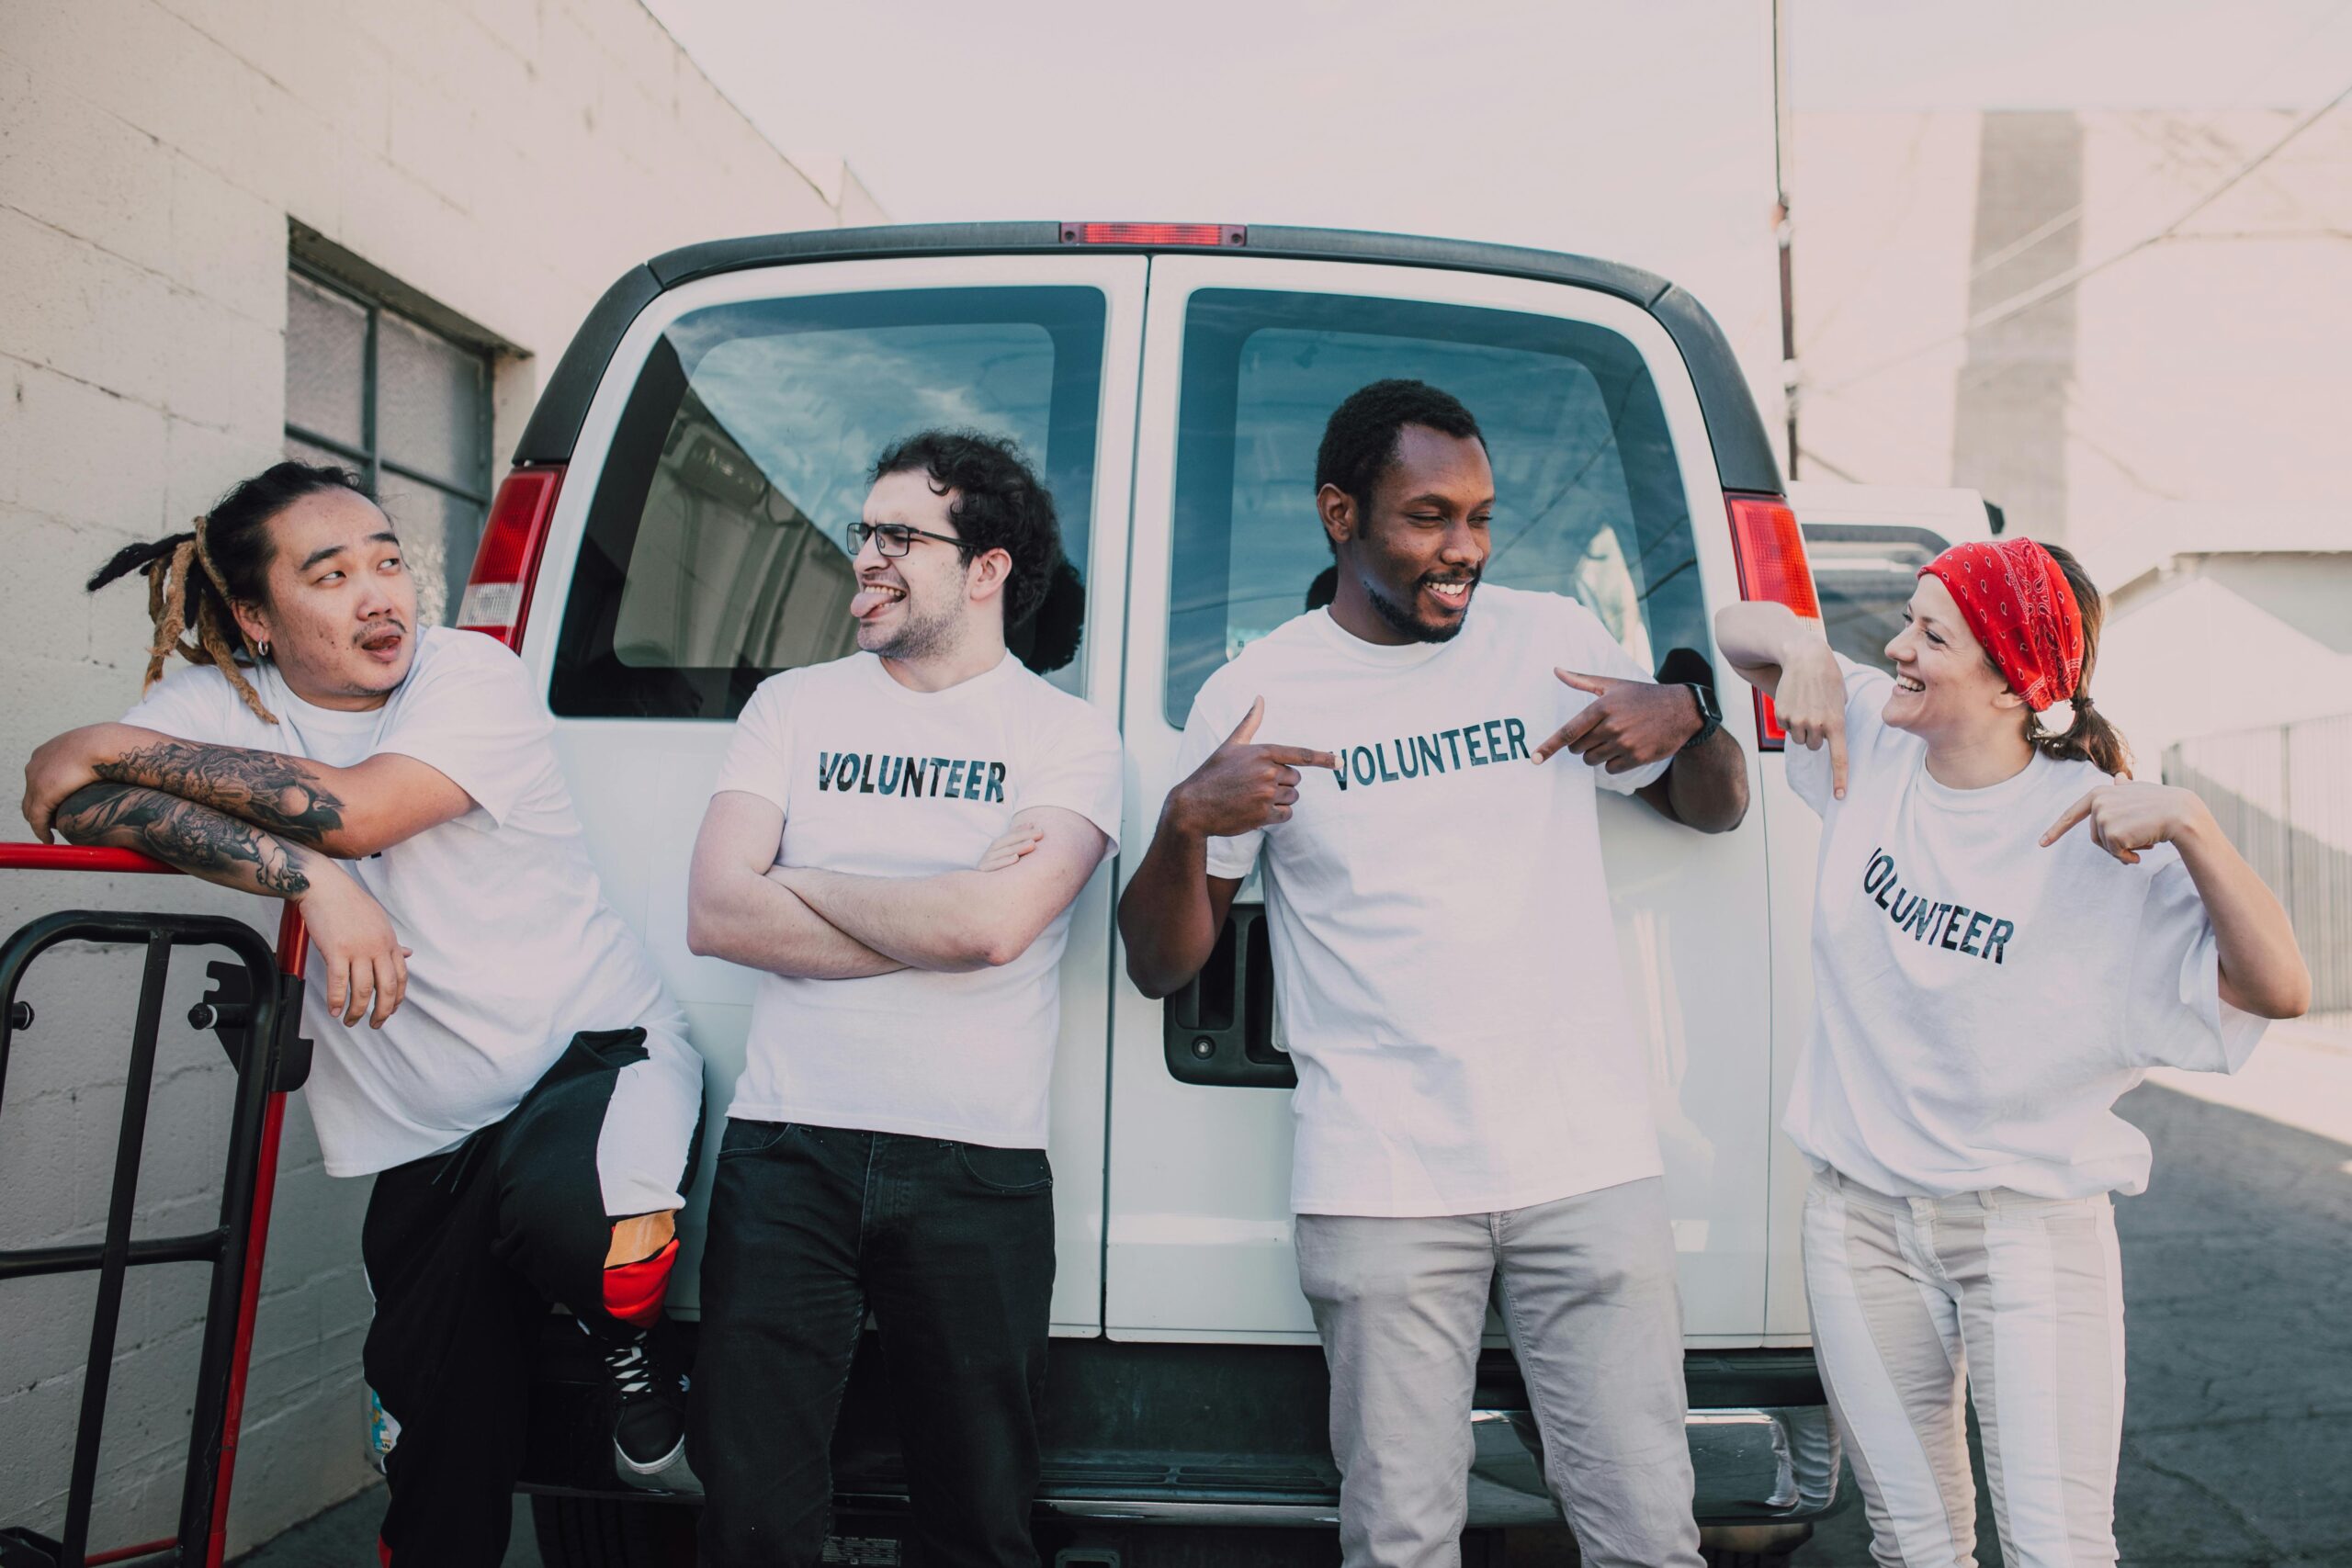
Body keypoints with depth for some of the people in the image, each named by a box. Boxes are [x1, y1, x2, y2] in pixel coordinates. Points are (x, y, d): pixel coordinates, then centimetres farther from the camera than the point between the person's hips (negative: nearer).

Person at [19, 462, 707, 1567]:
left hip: (596, 1049, -3)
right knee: (443, 1457, 6)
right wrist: (311, 879, -28)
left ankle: (635, 1356, -7)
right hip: (427, 1138, 3)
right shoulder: (220, 706, 1)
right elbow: (69, 800, -17)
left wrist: (119, 745, -15)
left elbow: (353, 810, -23)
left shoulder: (473, 675, -7)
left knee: (563, 1205, -37)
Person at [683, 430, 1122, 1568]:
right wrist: (939, 914, -8)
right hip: (785, 1147, 2)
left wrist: (803, 884, -4)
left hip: (979, 1171, -2)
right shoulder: (793, 705, 10)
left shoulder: (1067, 735, 1)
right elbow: (715, 916, -3)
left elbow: (991, 924, -16)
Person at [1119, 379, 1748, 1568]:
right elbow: (1160, 967, 3)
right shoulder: (1255, 695, 1)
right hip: (1381, 1190, -1)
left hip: (1590, 1166, 2)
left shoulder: (1554, 637, 7)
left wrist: (1688, 718, -4)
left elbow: (1713, 809, 18)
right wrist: (1185, 823, -17)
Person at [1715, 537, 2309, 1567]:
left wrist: (2189, 826, -32)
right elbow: (1738, 626, 10)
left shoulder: (2094, 831, -14)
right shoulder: (1872, 747, -2)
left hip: (2032, 1230, -4)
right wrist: (1800, 646, -11)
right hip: (1860, 1220, 4)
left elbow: (2278, 988, -21)